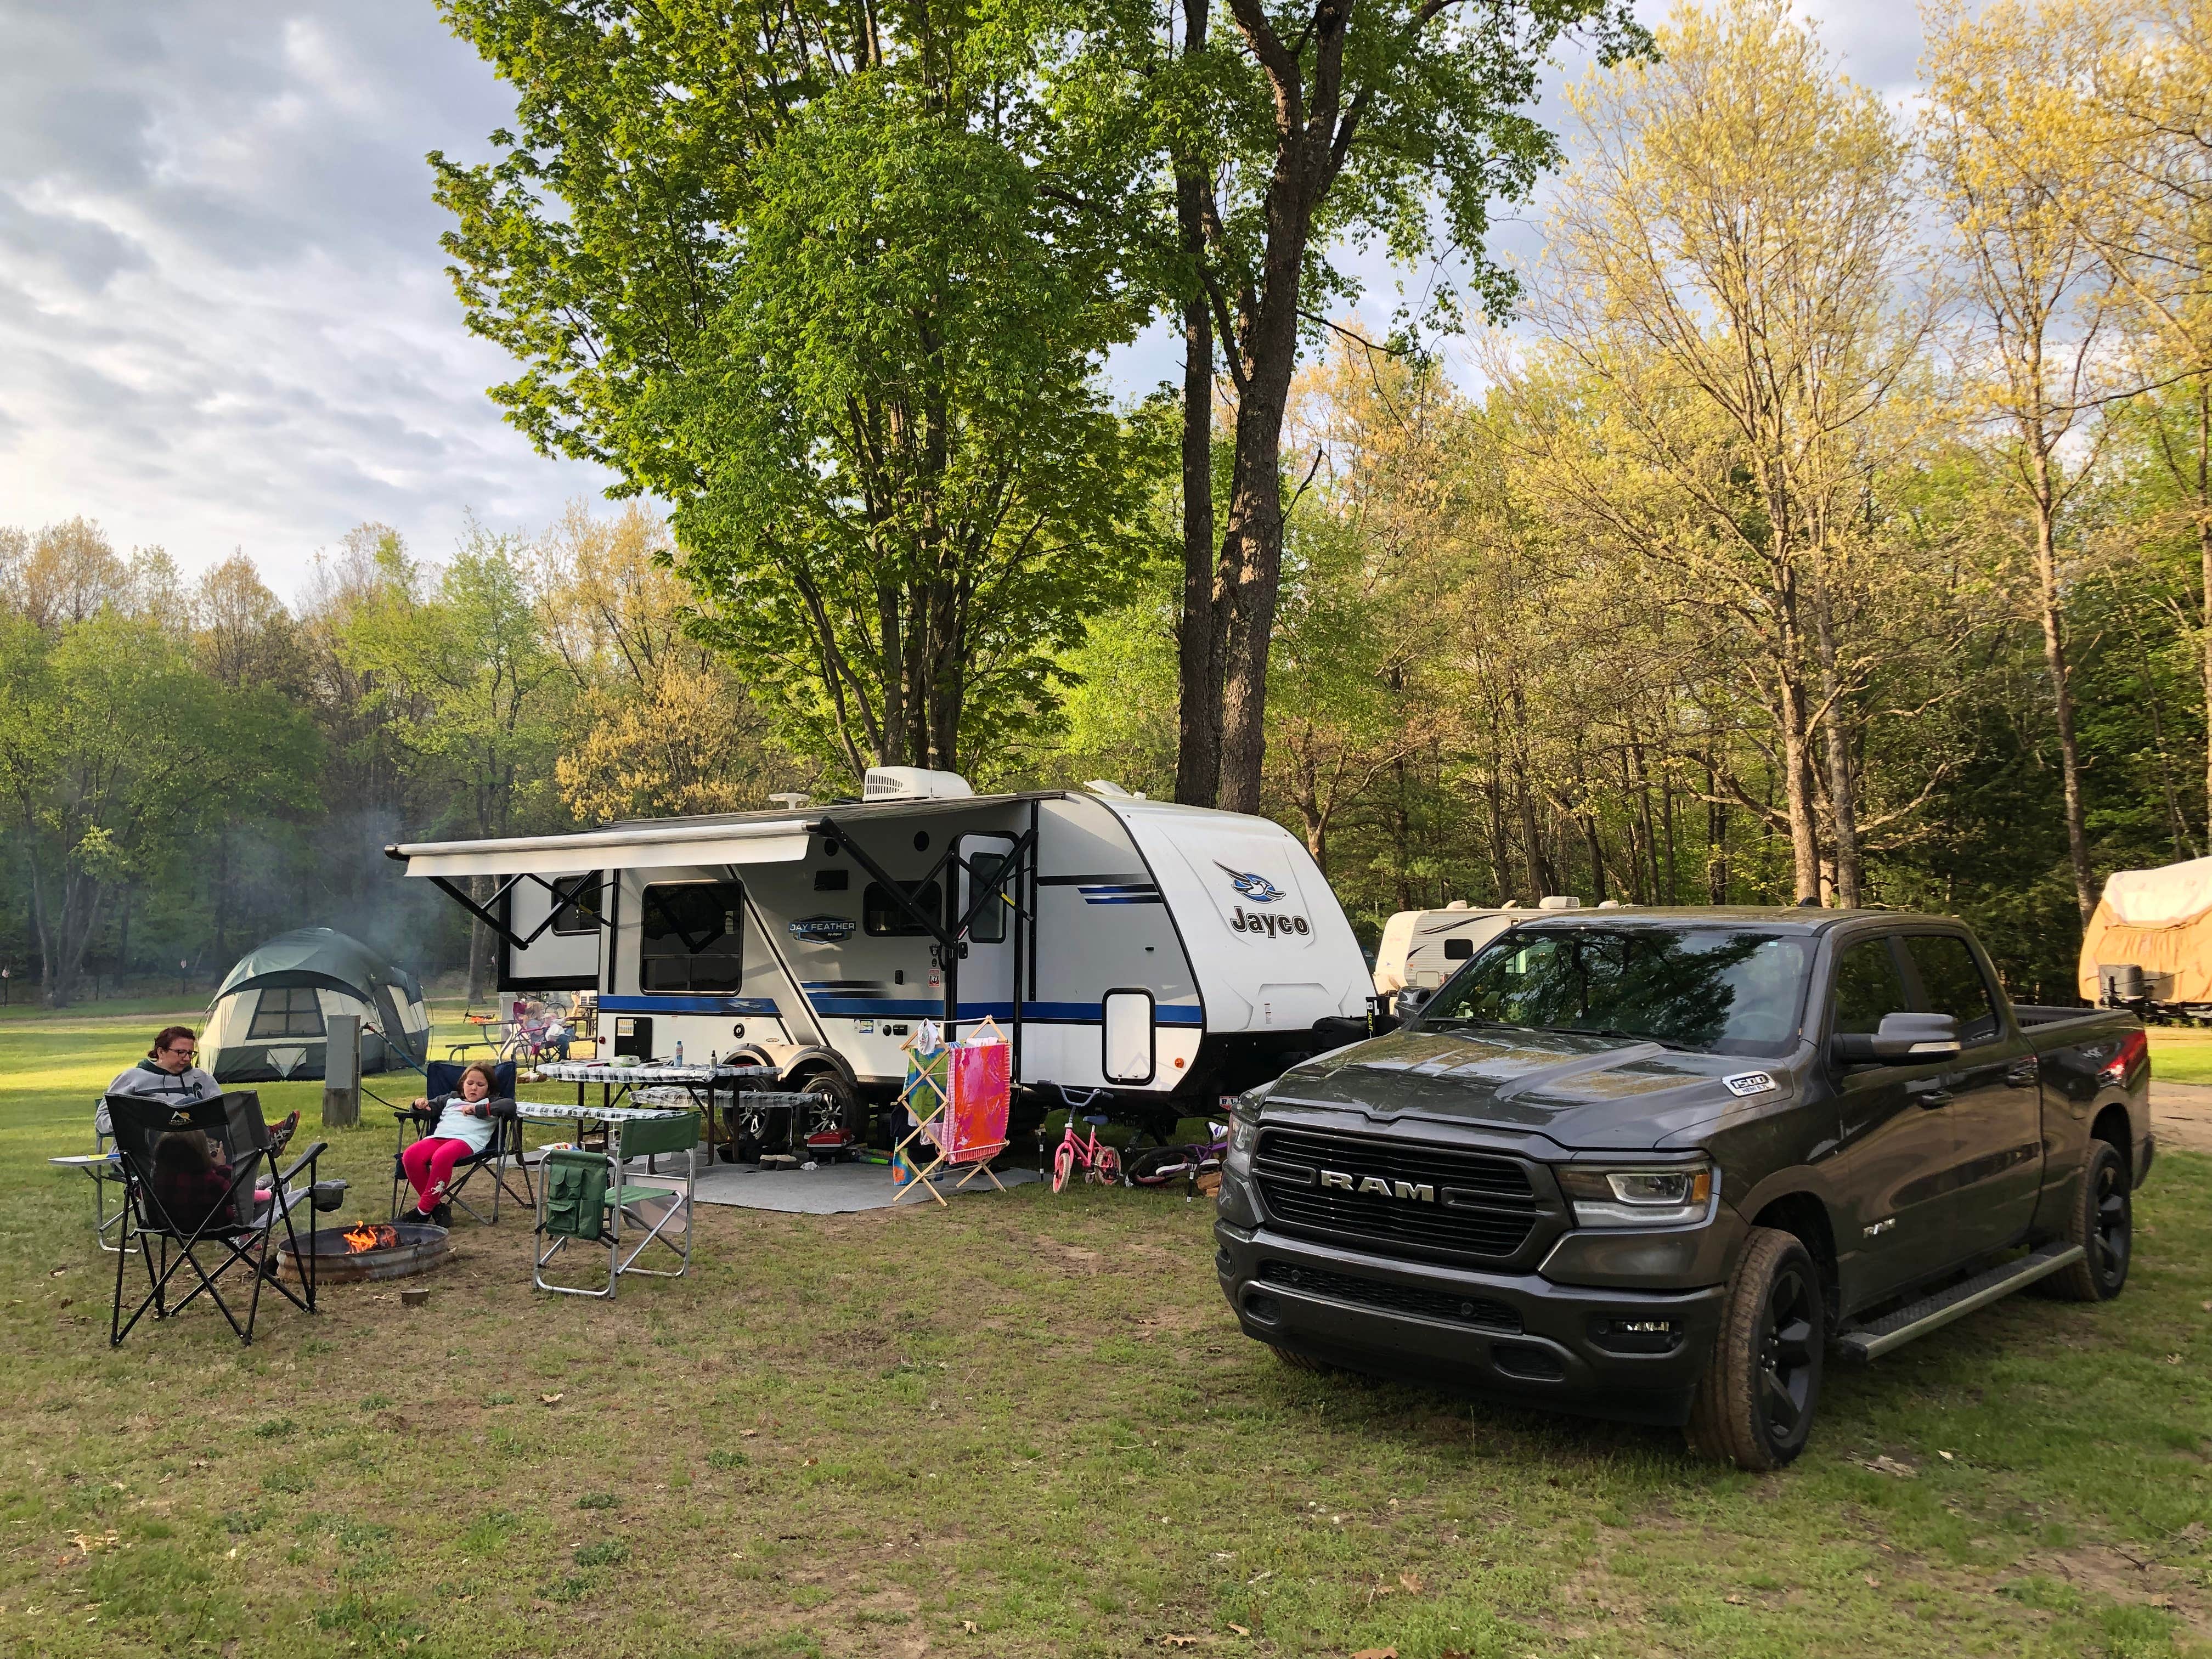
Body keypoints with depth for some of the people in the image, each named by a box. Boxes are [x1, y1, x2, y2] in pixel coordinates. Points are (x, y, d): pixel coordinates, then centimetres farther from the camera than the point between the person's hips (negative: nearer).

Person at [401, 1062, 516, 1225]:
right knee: (410, 1156, -29)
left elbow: (510, 1106, 2)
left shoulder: (490, 1103, 23)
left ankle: (423, 1210, -27)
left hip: (468, 1139, -5)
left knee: (442, 1156, -40)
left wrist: (478, 1109, 0)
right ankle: (436, 1206, -20)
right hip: (438, 1137, 5)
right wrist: (421, 1104, 19)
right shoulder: (450, 1099, 39)